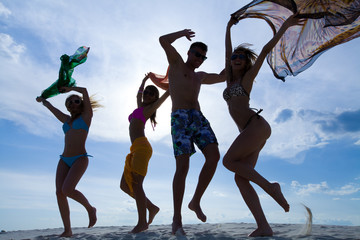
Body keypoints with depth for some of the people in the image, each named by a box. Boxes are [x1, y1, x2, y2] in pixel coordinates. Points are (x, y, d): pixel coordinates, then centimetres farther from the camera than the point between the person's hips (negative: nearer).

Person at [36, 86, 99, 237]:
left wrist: (69, 88, 18)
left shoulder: (86, 115, 6)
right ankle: (67, 230, 0)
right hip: (64, 160, 6)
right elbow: (51, 107, 36)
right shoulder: (66, 120, 20)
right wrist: (42, 100, 54)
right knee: (59, 192, -9)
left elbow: (84, 90, 2)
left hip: (80, 159, -6)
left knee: (67, 190, -23)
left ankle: (90, 209, 2)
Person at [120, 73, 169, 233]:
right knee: (124, 185, 6)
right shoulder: (141, 107, 27)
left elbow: (168, 92, 6)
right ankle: (151, 207, 11)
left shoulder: (150, 108, 7)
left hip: (141, 146, -8)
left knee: (136, 184, -13)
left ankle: (142, 222, -7)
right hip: (136, 149, 8)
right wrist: (144, 80, 57)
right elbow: (139, 94, 47)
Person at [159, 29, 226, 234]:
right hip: (180, 119, -6)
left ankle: (196, 202, 1)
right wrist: (183, 33, 16)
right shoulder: (177, 63, 14)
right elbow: (163, 40, 0)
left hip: (199, 119, 6)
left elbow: (222, 77, 42)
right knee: (183, 167, -16)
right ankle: (177, 218, -4)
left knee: (214, 157, -16)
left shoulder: (199, 76, 31)